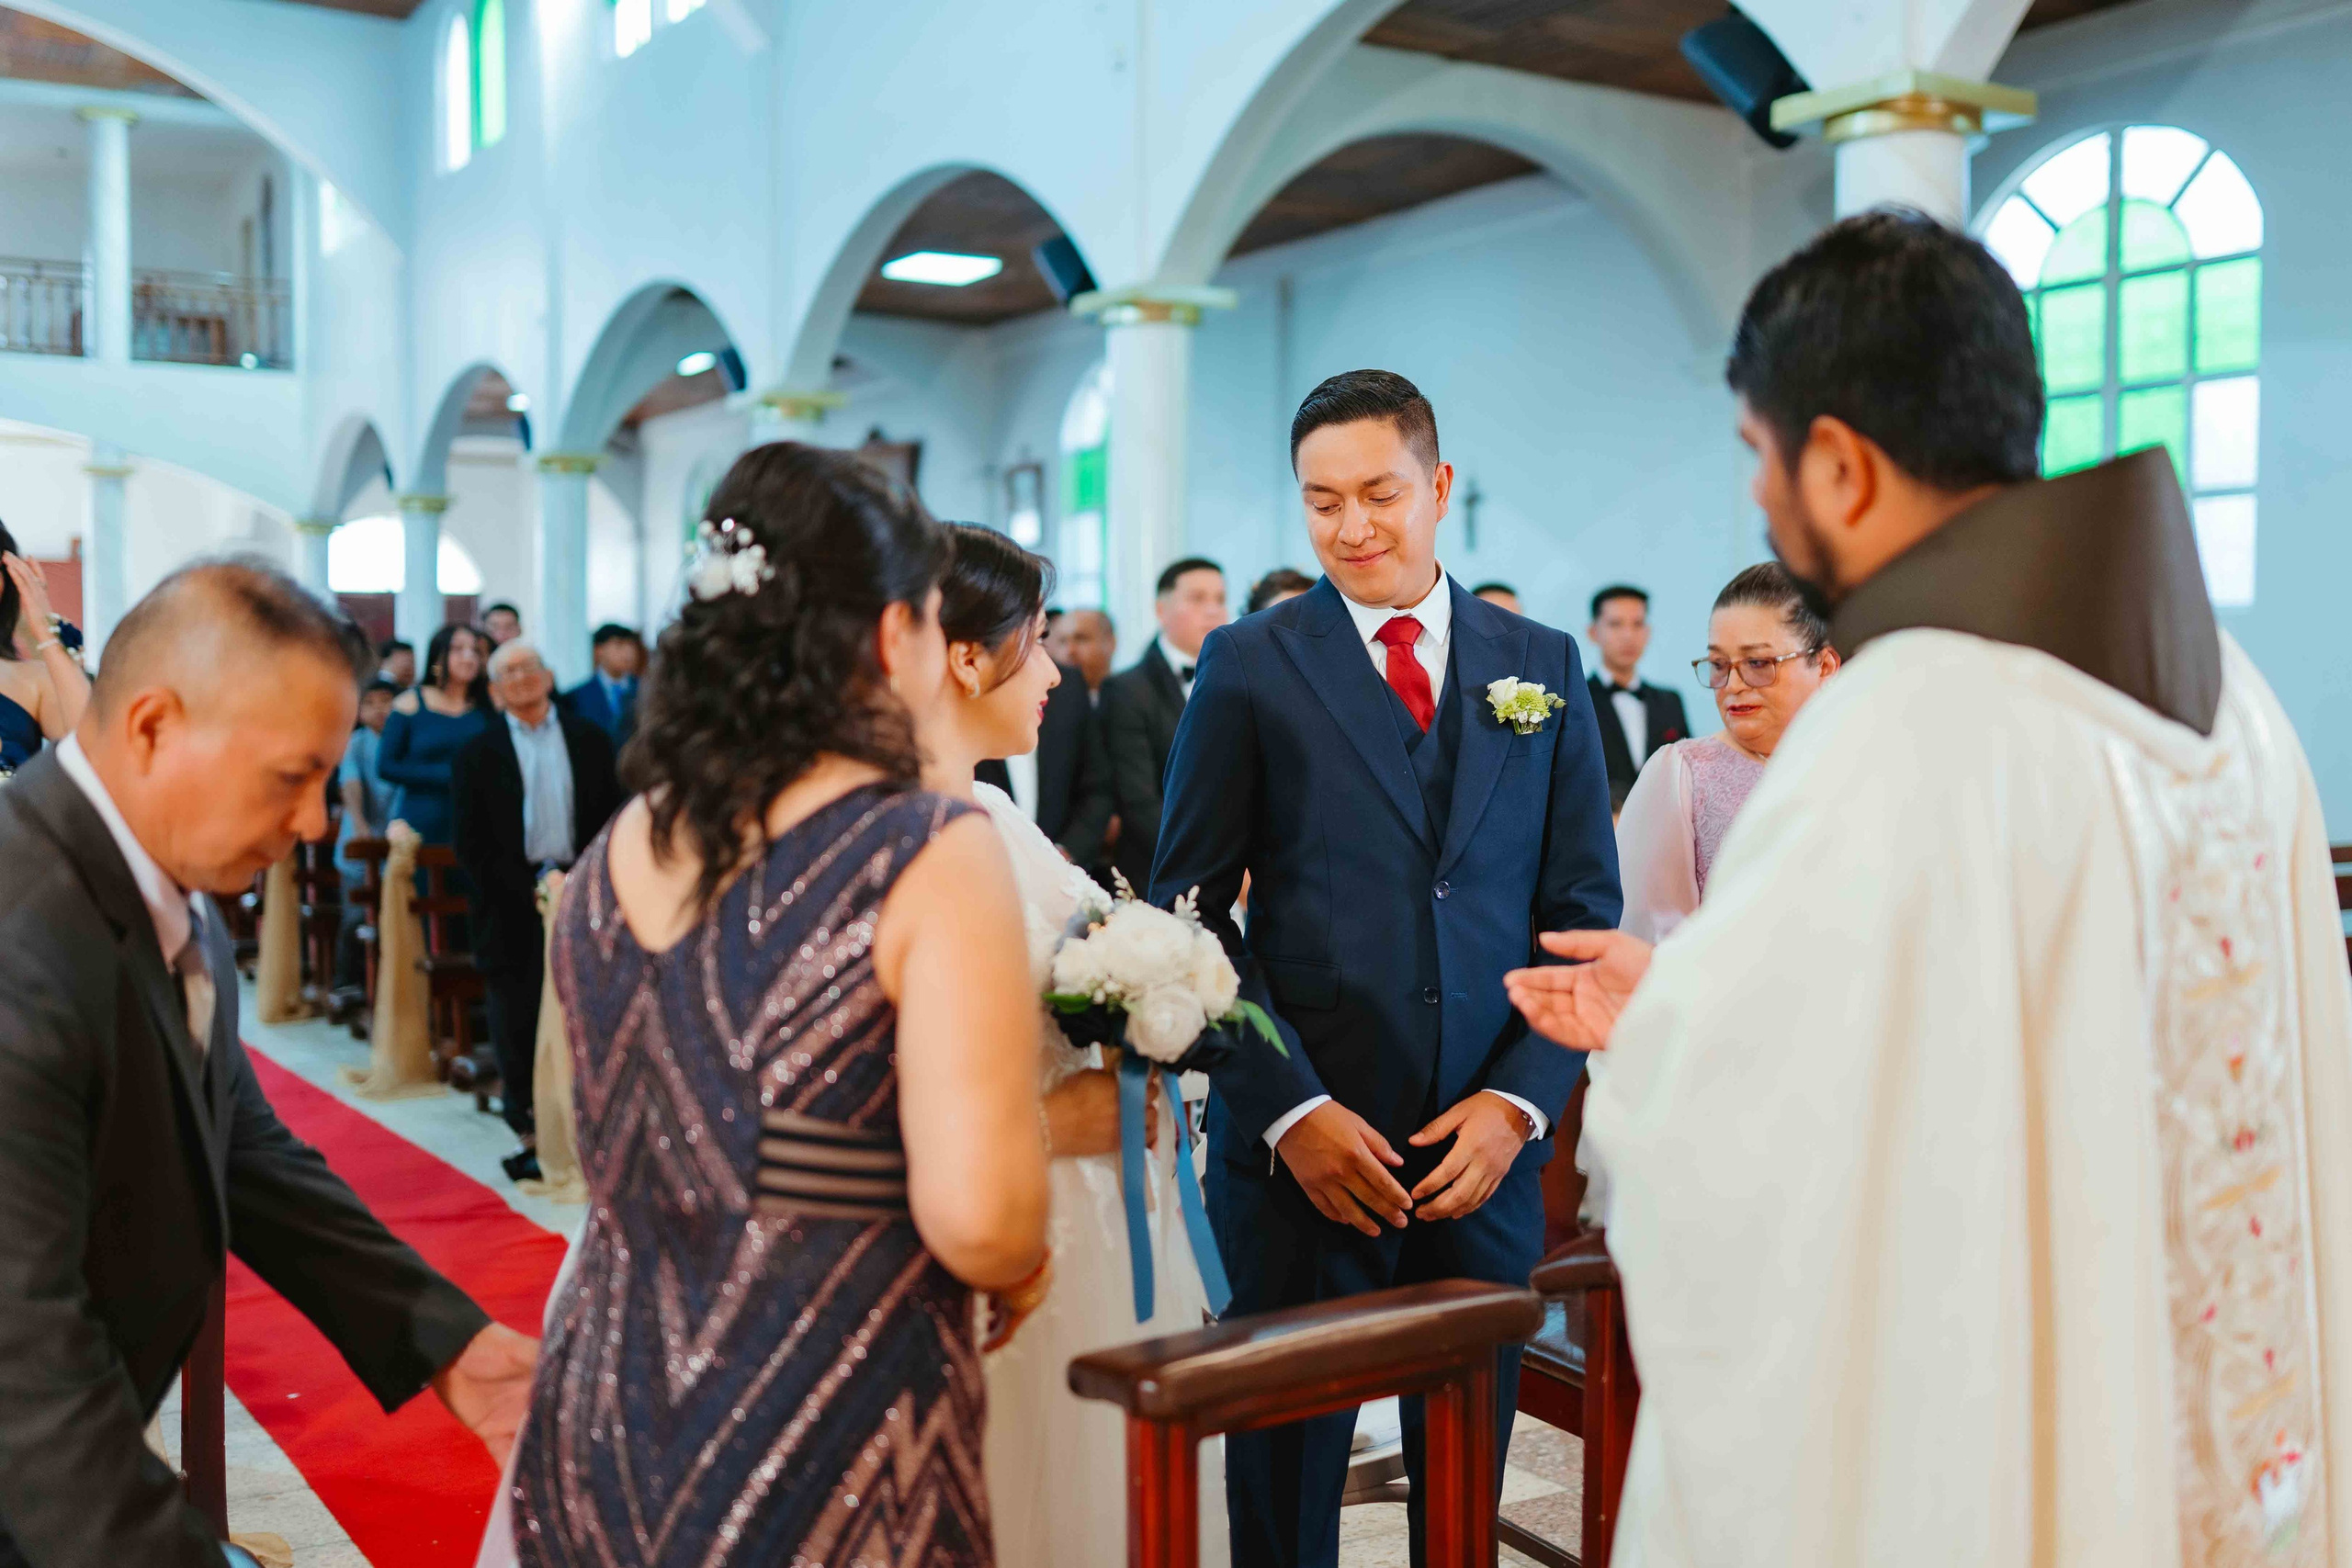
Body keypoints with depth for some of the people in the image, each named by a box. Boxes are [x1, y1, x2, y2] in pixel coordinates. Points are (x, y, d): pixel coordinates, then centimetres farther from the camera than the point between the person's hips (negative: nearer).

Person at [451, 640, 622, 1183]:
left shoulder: (589, 741, 8)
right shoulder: (477, 756, 3)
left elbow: (610, 821, 6)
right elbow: (471, 844, -1)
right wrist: (528, 890, -9)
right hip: (512, 908, -1)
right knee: (518, 1025, 1)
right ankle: (529, 1134, 8)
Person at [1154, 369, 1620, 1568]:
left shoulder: (1543, 666, 7)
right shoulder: (1249, 666, -1)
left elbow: (1583, 910, 7)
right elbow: (1191, 913, -3)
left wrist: (1520, 1101, -5)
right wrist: (1291, 1109, -12)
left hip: (1486, 1152, 2)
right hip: (1303, 1151, -2)